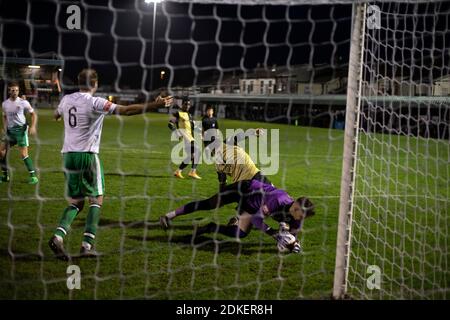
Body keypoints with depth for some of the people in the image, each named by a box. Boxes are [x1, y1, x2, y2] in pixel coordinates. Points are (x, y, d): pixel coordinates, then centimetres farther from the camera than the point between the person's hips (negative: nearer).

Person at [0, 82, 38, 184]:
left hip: (21, 129, -5)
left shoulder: (23, 102, -7)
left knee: (24, 154, -13)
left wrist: (33, 127, -15)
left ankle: (33, 176, -4)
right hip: (9, 130, 5)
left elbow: (33, 114, -2)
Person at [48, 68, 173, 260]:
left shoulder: (66, 100, 8)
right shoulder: (94, 102, -10)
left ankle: (58, 235, -8)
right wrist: (155, 105, -13)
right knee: (96, 199, 7)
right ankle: (87, 244, -2)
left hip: (68, 154, 6)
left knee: (76, 202, 13)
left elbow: (56, 114, 32)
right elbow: (126, 110, -16)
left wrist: (57, 115, 57)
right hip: (87, 155, -6)